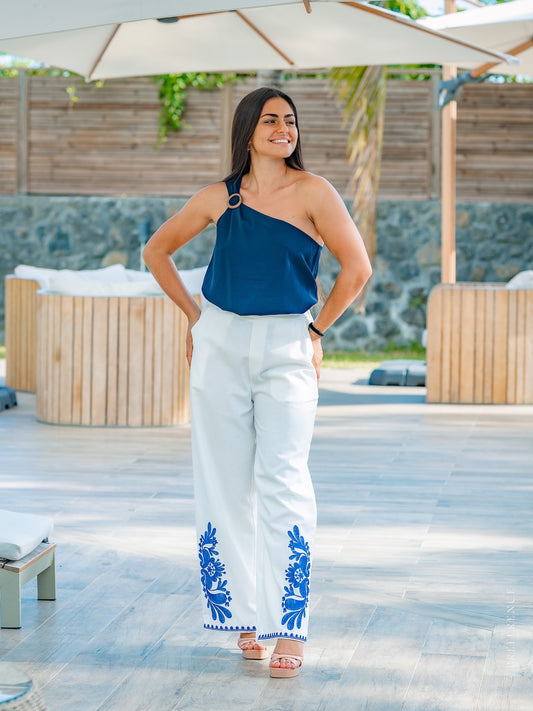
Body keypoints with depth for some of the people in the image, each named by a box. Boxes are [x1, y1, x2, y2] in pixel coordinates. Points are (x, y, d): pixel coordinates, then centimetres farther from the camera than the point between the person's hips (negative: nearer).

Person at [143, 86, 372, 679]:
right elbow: (156, 251, 19)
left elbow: (356, 268, -3)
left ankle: (288, 628, -10)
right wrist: (194, 315, 13)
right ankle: (245, 615, 14)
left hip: (286, 348, -3)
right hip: (220, 344, 3)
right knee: (226, 483, 4)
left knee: (282, 483, -11)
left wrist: (317, 329, 1)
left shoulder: (312, 193, -2)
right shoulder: (220, 197, 6)